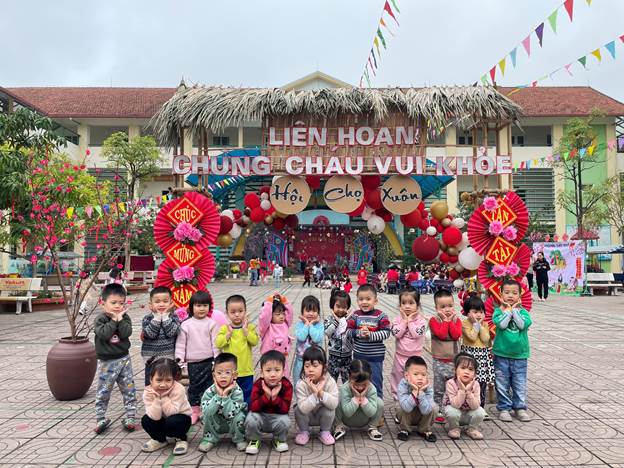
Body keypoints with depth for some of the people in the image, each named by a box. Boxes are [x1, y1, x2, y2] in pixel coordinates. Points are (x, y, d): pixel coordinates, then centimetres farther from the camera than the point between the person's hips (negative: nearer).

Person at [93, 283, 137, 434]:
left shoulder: (125, 318, 0)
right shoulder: (100, 320, -8)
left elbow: (126, 333, -16)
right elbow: (104, 334, -25)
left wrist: (120, 319, -18)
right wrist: (114, 320, -20)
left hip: (123, 359, 2)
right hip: (106, 362, -2)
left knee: (129, 390, 6)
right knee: (103, 392, 7)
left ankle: (130, 418, 17)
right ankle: (101, 420, 22)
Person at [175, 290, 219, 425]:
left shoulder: (211, 323, -3)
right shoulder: (186, 324, -2)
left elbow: (215, 342, -2)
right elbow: (180, 342, 1)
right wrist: (180, 359, -4)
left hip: (208, 361, 0)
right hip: (193, 362, 1)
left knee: (208, 386, 6)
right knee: (194, 386, 10)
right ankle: (194, 410, 24)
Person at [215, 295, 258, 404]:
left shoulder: (249, 327, -3)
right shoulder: (224, 328, -3)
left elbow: (254, 341, -16)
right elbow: (218, 344, -13)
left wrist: (245, 330, -19)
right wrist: (229, 333, -19)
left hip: (246, 371, 0)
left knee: (247, 395, 13)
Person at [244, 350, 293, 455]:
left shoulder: (287, 386, -17)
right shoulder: (258, 385, -16)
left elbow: (285, 409, -21)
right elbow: (253, 407, -23)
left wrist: (275, 397, -36)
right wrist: (266, 396, -37)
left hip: (277, 417, 0)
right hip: (261, 416, 0)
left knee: (285, 420, -30)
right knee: (250, 418, -29)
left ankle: (279, 440, 4)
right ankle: (254, 441, 2)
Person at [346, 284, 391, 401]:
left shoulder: (381, 315, -11)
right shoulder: (355, 315, -4)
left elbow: (386, 332, -15)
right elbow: (348, 330, -5)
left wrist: (371, 335, -25)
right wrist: (359, 333, -23)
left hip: (376, 356, -3)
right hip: (359, 355, 3)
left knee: (376, 381, 9)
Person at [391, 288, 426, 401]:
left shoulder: (421, 320, -10)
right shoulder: (397, 319, -5)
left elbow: (417, 334, -23)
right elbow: (396, 333, -18)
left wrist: (410, 321, -18)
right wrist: (404, 320, -18)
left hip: (415, 355, -2)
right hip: (400, 355, 2)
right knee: (398, 376, 14)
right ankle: (396, 395, 30)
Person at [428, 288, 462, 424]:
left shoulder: (456, 320, 2)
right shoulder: (434, 320, -8)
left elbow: (456, 335, -15)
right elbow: (441, 334, -23)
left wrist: (450, 320, -14)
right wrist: (445, 320, -16)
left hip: (454, 359, 3)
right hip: (439, 360, -3)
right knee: (438, 390, 6)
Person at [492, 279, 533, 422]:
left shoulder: (523, 311, 0)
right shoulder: (498, 310, -4)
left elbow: (522, 324, -18)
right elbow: (502, 324, -22)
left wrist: (514, 309, -12)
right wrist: (508, 309, -13)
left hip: (520, 354, 2)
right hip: (501, 354, -1)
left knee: (520, 384, 11)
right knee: (502, 384, 8)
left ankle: (520, 408, 26)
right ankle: (504, 408, 20)